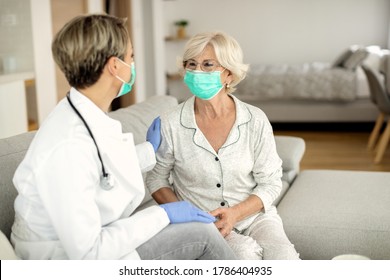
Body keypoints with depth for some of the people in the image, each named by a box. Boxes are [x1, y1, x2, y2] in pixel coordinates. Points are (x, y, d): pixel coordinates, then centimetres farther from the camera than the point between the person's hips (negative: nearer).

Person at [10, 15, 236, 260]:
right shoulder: (69, 145, -30)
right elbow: (86, 254, -27)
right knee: (202, 232, -8)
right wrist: (162, 214, -19)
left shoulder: (90, 115, -4)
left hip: (93, 237, 8)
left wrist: (149, 150, 22)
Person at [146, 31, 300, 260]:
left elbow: (271, 183, -1)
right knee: (245, 253, -30)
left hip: (254, 214, 2)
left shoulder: (256, 121, -6)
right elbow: (157, 180, 4)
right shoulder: (171, 125, -9)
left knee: (282, 256, -26)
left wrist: (235, 213, -17)